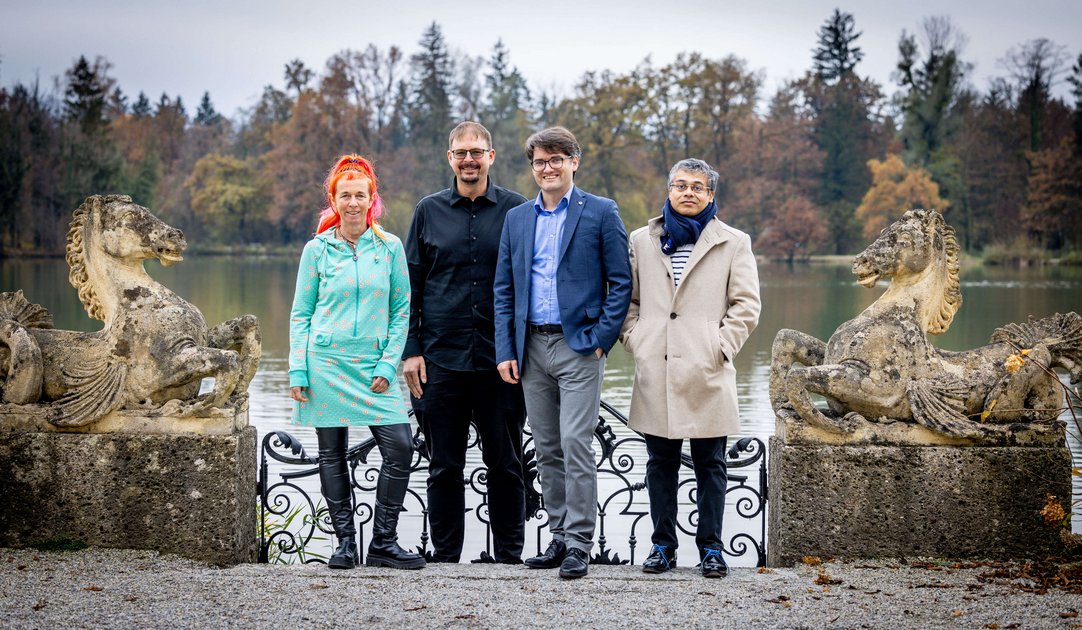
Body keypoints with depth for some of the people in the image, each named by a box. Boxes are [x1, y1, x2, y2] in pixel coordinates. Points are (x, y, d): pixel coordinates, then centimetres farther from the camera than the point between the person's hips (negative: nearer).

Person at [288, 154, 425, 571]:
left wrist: (388, 365, -4)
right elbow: (301, 314, 6)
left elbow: (401, 310, 6)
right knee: (332, 454, 3)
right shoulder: (317, 249, 3)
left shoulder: (390, 247, 4)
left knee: (400, 447, -9)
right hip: (326, 361, 0)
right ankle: (345, 541, 14)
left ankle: (383, 542, 1)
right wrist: (297, 371, -2)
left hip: (374, 365, 1)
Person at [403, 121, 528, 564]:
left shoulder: (517, 210, 3)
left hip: (500, 360, -1)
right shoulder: (429, 211, 7)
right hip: (441, 359, 1)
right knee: (444, 466, 6)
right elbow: (411, 286, 8)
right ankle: (444, 557, 15)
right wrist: (410, 351, 1)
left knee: (505, 464, 5)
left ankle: (509, 557, 15)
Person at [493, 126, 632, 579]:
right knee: (547, 449, 9)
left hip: (579, 346, -5)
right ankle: (560, 536, 17)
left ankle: (579, 543, -4)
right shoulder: (517, 219, 13)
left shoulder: (601, 213, 0)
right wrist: (505, 350, 4)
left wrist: (602, 338, -10)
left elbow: (621, 282, -2)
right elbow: (504, 290, 13)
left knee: (575, 444, -10)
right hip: (531, 348, 5)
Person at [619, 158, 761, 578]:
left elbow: (746, 305, 3)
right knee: (660, 462, 7)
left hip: (707, 374, -2)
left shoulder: (733, 243, 6)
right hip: (656, 373, 2)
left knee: (710, 464, 2)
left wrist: (722, 347, -6)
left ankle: (710, 547, 10)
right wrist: (635, 341, 3)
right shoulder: (642, 241, 12)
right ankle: (663, 546, 15)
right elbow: (626, 299, 16)